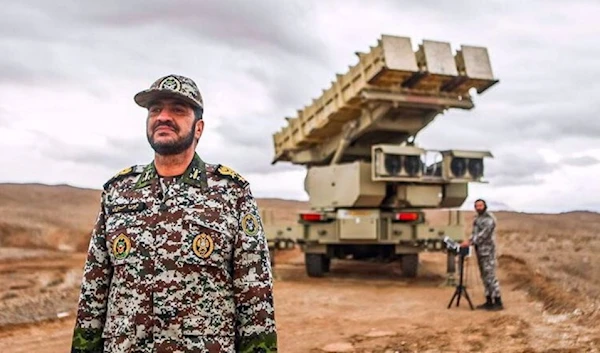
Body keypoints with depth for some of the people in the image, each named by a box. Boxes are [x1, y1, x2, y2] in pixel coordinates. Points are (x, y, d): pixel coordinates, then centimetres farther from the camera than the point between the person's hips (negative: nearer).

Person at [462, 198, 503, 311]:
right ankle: (489, 301, 15)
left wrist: (471, 242, -25)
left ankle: (498, 302, -7)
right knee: (484, 276, 10)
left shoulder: (489, 218, -11)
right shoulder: (476, 220, 17)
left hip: (487, 251, -9)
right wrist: (469, 241, 1)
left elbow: (484, 234, -20)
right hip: (480, 251, 9)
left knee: (490, 276, -10)